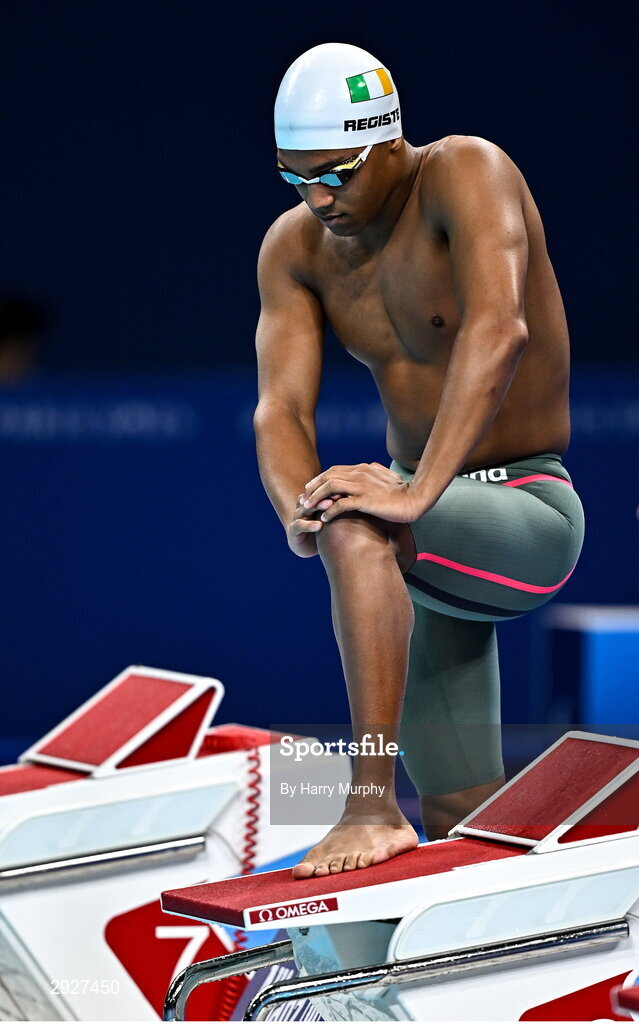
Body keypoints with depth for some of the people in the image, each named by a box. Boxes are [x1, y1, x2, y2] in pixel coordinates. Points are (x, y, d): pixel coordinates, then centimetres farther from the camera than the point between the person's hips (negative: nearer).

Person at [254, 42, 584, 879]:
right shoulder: (295, 248, -2)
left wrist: (418, 492, -45)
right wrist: (299, 510, -32)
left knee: (358, 531, -37)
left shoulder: (467, 173, -20)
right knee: (461, 833, 9)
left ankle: (373, 806, -35)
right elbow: (281, 410, -10)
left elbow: (499, 329, -37)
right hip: (433, 535, 7)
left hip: (529, 516, -7)